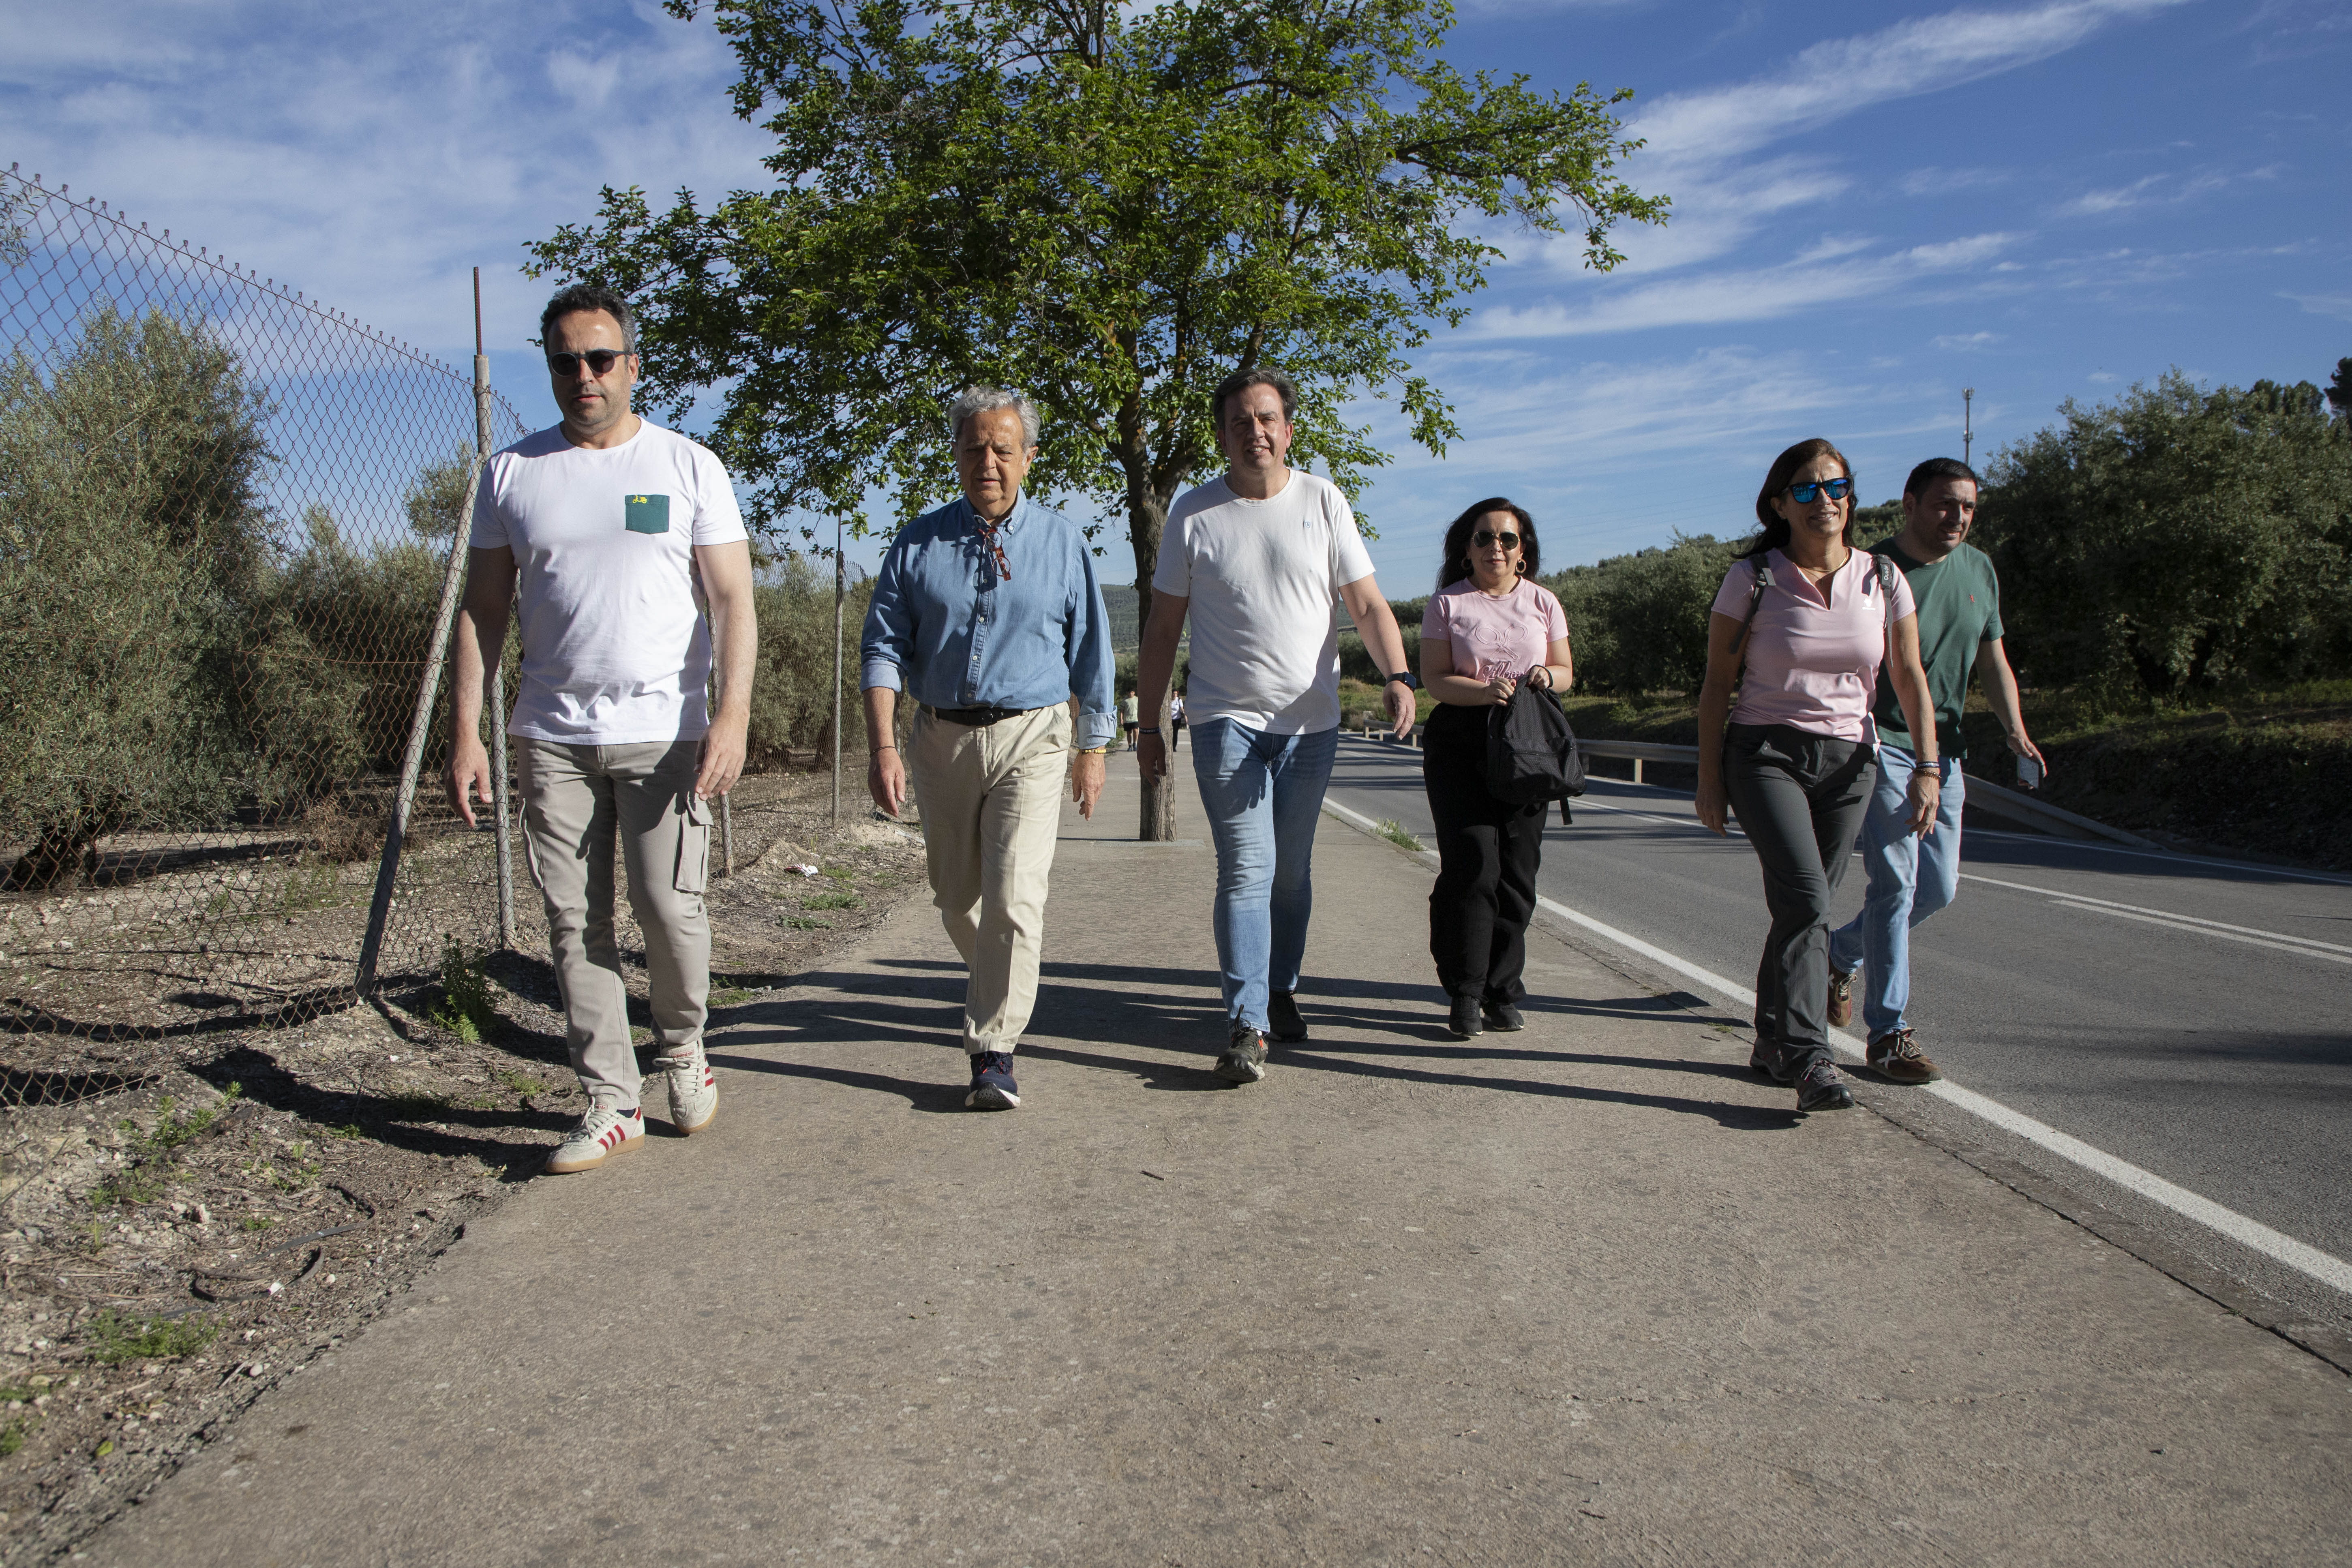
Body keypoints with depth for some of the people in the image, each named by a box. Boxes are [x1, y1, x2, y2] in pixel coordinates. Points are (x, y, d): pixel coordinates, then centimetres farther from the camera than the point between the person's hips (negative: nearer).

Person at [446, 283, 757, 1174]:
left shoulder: (688, 467, 4)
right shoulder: (512, 474, 10)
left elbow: (734, 603, -1)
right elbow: (481, 611, 10)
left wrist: (732, 716, -14)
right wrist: (467, 732, 2)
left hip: (664, 731, -2)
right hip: (551, 736, 3)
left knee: (670, 908, -6)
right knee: (575, 924, 3)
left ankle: (682, 1048, 22)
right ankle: (611, 1103, 12)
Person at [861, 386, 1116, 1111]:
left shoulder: (1061, 542, 3)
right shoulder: (918, 543, 4)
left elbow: (1090, 652, 9)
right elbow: (883, 647, 0)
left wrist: (1094, 750, 9)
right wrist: (883, 746, -12)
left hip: (1031, 736, -2)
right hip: (941, 737, 3)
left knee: (1013, 896, -15)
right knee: (956, 896, 14)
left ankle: (993, 1049, -7)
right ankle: (998, 987, 43)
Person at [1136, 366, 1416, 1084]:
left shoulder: (1323, 501, 3)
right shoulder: (1193, 513, 1)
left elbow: (1368, 603, -2)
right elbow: (1163, 629, 6)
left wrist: (1397, 676, -21)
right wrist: (1148, 727, 5)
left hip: (1311, 723, 2)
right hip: (1226, 721, -2)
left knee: (1291, 872, 12)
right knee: (1246, 870, -10)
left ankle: (1281, 990, 30)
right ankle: (1246, 1025, -10)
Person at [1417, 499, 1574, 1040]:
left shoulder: (1542, 602, 13)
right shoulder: (1448, 603, 5)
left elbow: (1565, 670, 15)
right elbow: (1435, 679, -2)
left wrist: (1547, 677, -9)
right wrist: (1485, 691, -20)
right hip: (1460, 744, -2)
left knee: (1516, 872, 1)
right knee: (1472, 867, -10)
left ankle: (1502, 993, 11)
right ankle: (1465, 995, -3)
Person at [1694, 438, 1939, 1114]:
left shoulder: (1881, 579, 5)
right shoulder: (1753, 578, -3)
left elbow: (1910, 678, 9)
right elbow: (1717, 682, 0)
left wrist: (1927, 766, 0)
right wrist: (1709, 777, -2)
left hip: (1847, 761, 4)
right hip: (1765, 754, -3)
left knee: (1803, 906, 7)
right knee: (1806, 899, -20)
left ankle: (1773, 1043, 22)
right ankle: (1809, 1058, -21)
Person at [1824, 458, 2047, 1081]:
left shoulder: (1979, 571, 9)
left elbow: (1993, 660, 14)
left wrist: (2016, 731, 0)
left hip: (1943, 749, 7)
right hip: (1881, 743, -7)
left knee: (1939, 887, 10)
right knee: (1896, 881, -12)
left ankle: (1841, 952, 35)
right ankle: (1888, 1033, -5)